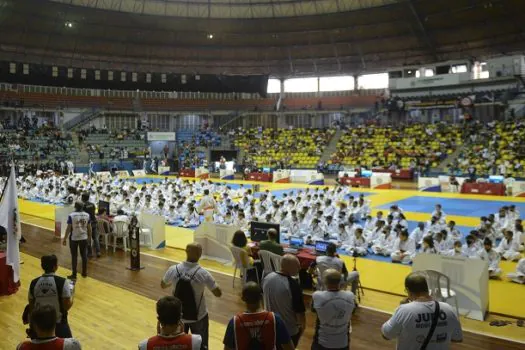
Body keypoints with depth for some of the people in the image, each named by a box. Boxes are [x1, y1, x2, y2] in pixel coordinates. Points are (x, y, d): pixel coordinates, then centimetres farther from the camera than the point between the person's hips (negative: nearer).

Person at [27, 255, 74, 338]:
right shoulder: (62, 282, -18)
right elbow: (66, 306, -16)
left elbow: (31, 307, 5)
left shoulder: (34, 283, -5)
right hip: (58, 323, -4)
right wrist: (71, 300, 6)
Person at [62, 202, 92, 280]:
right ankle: (84, 273, 22)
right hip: (84, 238, 3)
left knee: (74, 256, 5)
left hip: (74, 238, -3)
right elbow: (89, 227, 5)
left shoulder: (71, 215, -12)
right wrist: (89, 237, 18)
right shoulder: (87, 215, 0)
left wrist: (65, 239, -2)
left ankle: (74, 275, 9)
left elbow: (69, 228, -11)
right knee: (84, 255, 13)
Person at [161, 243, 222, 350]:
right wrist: (208, 282, 4)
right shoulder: (203, 273, -24)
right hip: (198, 317, -3)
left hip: (179, 315, 3)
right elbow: (218, 293, -13)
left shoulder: (173, 270, -16)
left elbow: (163, 285, 4)